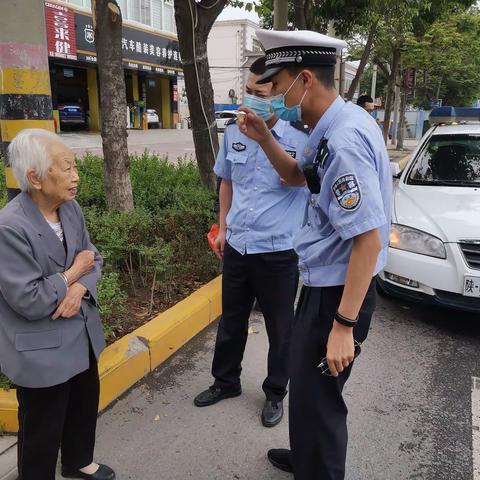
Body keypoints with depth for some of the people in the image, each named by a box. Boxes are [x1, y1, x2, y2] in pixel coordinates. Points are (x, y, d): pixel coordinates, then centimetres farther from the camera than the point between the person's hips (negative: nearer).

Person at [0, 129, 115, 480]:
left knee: (85, 404, 27)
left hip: (81, 335, 8)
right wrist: (75, 273, -15)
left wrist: (80, 288, -19)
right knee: (42, 431, 15)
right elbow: (30, 302, -27)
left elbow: (93, 260, 2)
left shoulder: (70, 207, -4)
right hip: (41, 352, -8)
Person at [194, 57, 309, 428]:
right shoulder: (234, 132, 2)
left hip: (278, 252, -4)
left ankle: (275, 393, 35)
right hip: (237, 246, 5)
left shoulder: (298, 139, -12)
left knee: (280, 329, 12)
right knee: (231, 321, 20)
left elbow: (294, 179, -25)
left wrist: (268, 135, -29)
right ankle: (226, 382, 42)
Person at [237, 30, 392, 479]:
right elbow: (296, 177, 20)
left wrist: (343, 324, -25)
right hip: (322, 282, 10)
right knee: (305, 381, 26)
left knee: (317, 395, 8)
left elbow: (368, 240, -29)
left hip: (337, 290, -10)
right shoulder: (330, 127, 3)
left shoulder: (344, 140, -27)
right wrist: (265, 139, 3)